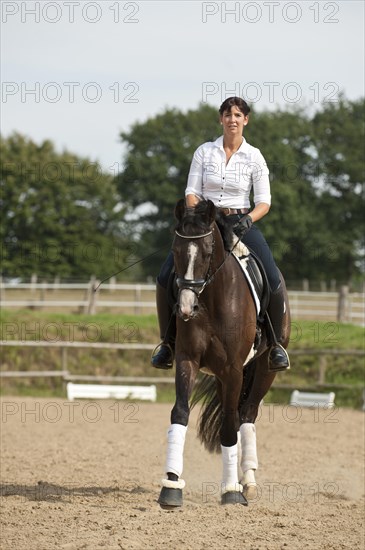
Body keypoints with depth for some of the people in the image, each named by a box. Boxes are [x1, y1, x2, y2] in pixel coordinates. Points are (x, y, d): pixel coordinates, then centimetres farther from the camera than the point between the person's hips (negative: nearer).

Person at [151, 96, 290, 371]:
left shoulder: (254, 157, 1)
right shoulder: (204, 152, 4)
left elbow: (264, 202, -1)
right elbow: (192, 192, 1)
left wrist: (248, 220, -20)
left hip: (242, 222, -1)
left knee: (273, 281, -23)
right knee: (165, 278, -17)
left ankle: (276, 342, -1)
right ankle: (168, 341, 1)